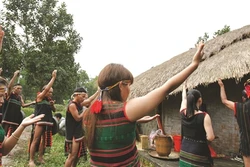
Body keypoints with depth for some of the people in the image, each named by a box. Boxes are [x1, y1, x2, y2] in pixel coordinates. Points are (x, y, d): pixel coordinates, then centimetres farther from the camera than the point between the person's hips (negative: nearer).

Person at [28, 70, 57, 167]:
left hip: (48, 122, 7)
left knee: (44, 140, 11)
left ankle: (40, 157, 22)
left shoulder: (49, 100, 14)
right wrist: (53, 77, -13)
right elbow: (46, 88, -15)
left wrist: (52, 105, -5)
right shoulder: (40, 97, -2)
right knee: (35, 140, -4)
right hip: (40, 121, -6)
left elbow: (54, 110, 16)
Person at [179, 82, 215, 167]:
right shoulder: (204, 116, -17)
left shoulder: (183, 113, -2)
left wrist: (184, 88, 34)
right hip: (198, 154, -5)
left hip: (184, 151, 6)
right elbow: (210, 137, -20)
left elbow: (184, 99, 18)